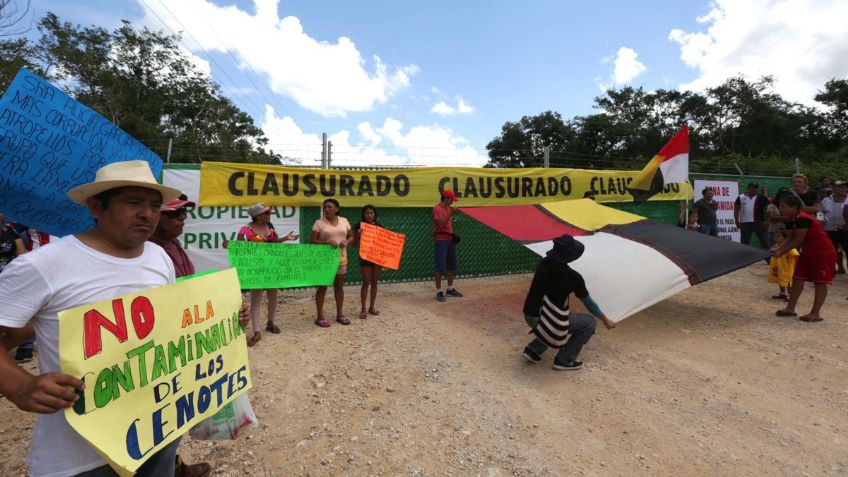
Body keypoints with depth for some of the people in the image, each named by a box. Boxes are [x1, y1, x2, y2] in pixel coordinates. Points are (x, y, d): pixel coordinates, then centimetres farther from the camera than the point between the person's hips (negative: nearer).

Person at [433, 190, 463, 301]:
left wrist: (453, 234, 12)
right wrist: (450, 213, -24)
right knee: (440, 266, -6)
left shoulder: (448, 208, 14)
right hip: (441, 240, -9)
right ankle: (439, 292, 1)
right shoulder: (437, 208, -13)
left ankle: (450, 289, 25)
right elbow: (441, 225, -22)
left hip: (450, 239, 9)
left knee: (452, 265, 13)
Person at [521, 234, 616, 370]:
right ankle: (564, 360, 13)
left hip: (529, 315, 7)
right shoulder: (572, 276, -15)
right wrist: (606, 320, 17)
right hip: (546, 319, -7)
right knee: (589, 323, 12)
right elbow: (588, 302, -1)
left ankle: (533, 350, 22)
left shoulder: (544, 264, 1)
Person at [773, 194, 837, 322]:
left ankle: (816, 313, 4)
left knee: (820, 282, -2)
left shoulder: (803, 219, -26)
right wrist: (778, 249, -8)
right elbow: (790, 239, 6)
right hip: (808, 252, 9)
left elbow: (798, 240, -23)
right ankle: (790, 309, 13)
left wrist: (782, 252, -20)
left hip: (823, 252, -9)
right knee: (797, 278, 8)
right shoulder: (790, 221, 2)